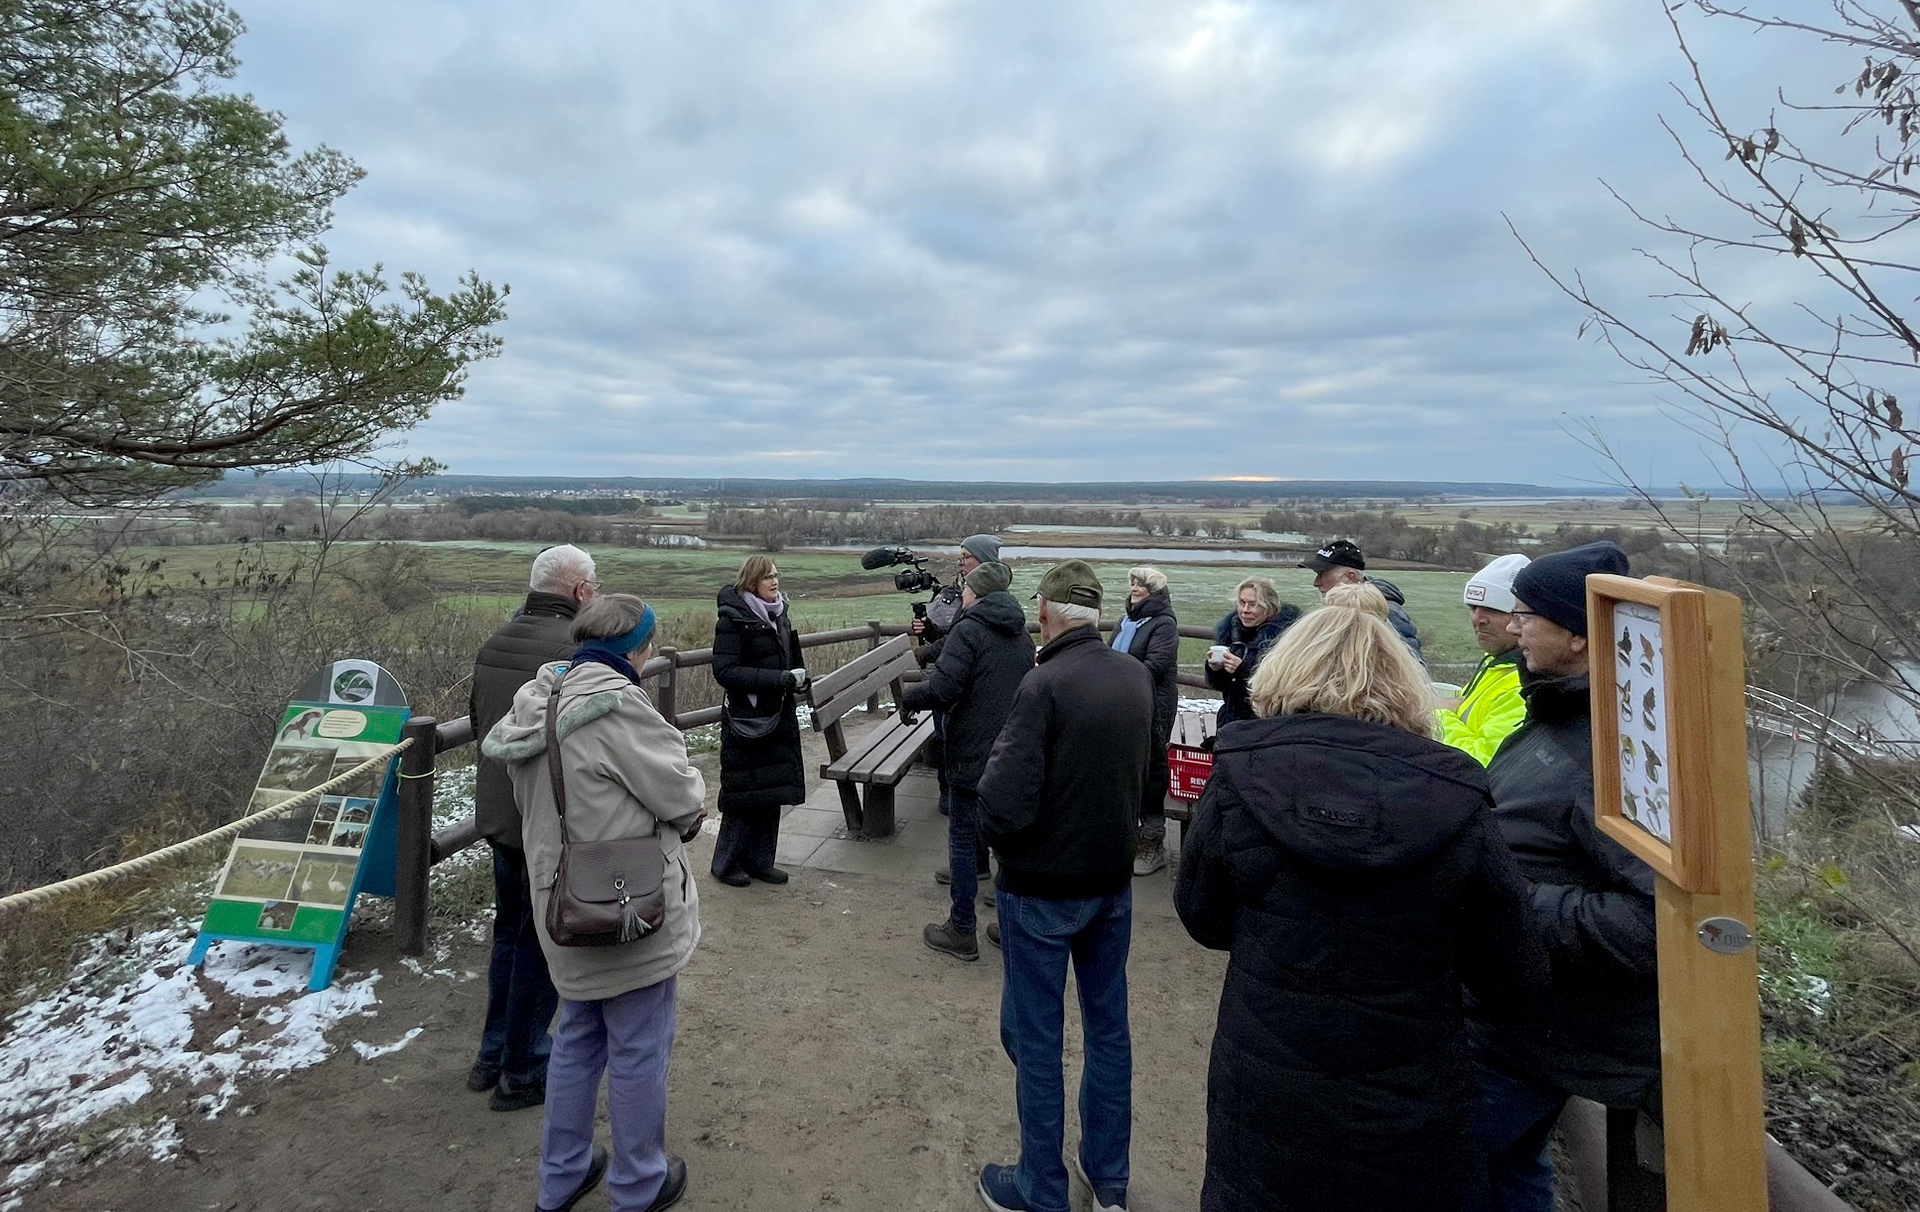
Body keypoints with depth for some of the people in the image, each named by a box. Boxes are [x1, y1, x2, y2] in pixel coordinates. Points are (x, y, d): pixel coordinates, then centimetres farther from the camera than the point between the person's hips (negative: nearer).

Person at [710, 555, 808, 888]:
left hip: (780, 717, 7)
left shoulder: (779, 614, 11)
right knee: (745, 792, 0)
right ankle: (726, 863, 17)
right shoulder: (733, 618, -12)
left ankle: (759, 860, 24)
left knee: (773, 791, 11)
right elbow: (724, 670, -19)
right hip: (747, 720, -7)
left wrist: (798, 674, 5)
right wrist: (778, 678, -23)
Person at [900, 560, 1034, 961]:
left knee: (963, 839, 5)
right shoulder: (1020, 634, 10)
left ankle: (961, 931, 13)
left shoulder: (969, 630, -13)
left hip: (972, 755, -7)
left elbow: (942, 690, -23)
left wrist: (907, 697, -4)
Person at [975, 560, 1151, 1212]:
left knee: (1035, 1037, 10)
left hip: (1042, 889, -6)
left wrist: (999, 756, -9)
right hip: (1114, 881, 7)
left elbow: (1003, 808, -26)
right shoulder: (1136, 676, -4)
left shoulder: (1045, 685, -24)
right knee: (1109, 1025, 20)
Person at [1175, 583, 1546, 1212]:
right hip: (1409, 1110, 1)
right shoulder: (1456, 797, -14)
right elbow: (1510, 977, -5)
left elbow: (1203, 919, -1)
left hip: (1264, 1097, -1)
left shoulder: (1241, 773, -15)